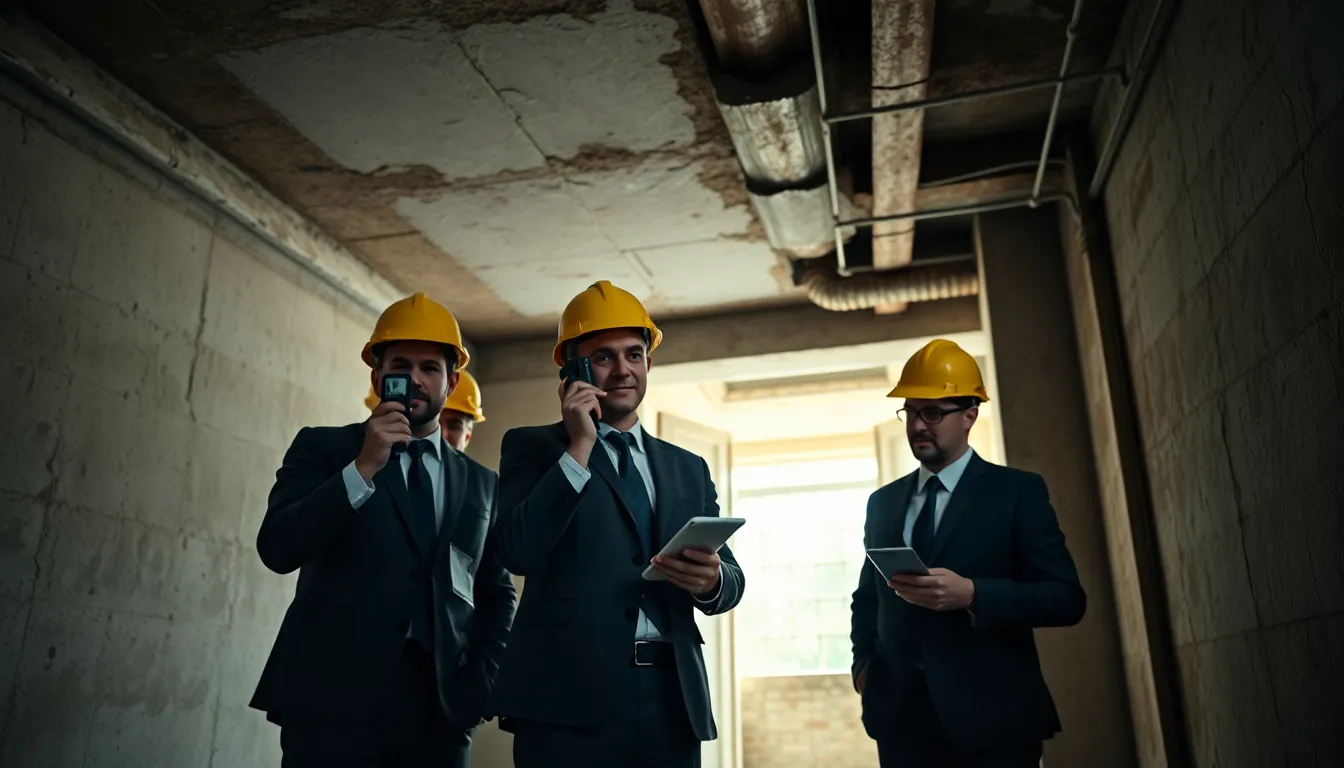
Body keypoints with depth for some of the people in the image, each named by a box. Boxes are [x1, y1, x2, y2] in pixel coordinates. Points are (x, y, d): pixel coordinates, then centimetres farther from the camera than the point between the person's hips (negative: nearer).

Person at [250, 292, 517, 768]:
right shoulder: (322, 447, 6)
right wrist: (362, 468, -15)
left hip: (442, 705, 2)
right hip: (332, 698, -2)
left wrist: (481, 679, 2)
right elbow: (277, 549, -6)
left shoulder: (481, 483, 13)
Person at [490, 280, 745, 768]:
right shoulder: (532, 446, 5)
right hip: (569, 696, -3)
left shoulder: (689, 469, 15)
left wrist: (713, 580, -11)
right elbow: (518, 553, -11)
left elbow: (730, 577, 11)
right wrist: (579, 448, -11)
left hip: (673, 696, 4)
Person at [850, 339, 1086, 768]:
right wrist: (863, 662, 2)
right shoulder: (882, 502, 12)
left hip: (991, 718, -3)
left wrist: (971, 594, -22)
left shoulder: (1017, 492, -1)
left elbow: (1066, 598, -8)